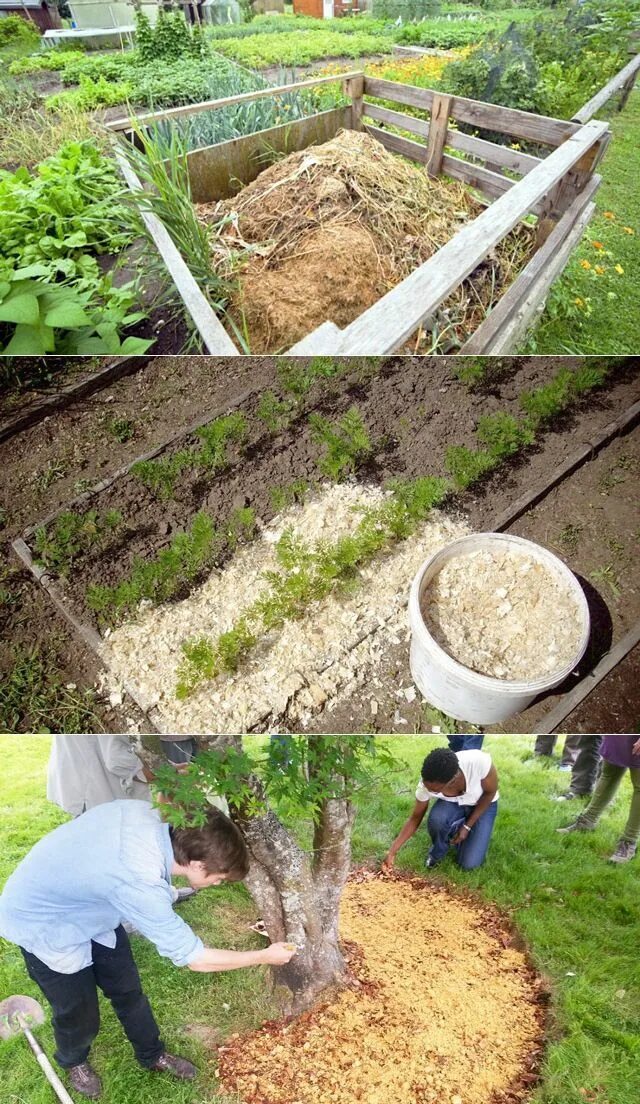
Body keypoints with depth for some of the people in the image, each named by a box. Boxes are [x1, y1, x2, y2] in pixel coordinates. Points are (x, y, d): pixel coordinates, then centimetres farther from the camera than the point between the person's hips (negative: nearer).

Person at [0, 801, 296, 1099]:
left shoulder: (146, 813, -24)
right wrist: (264, 956, -16)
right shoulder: (140, 882, -41)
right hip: (42, 924, -7)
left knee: (127, 989, 16)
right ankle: (73, 1061, 43)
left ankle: (152, 1055, 39)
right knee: (80, 1013, 12)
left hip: (80, 902, 7)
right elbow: (193, 957, -28)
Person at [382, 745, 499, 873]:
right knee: (436, 819, -32)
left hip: (483, 805, -1)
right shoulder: (427, 784, -31)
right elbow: (415, 818, -14)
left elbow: (490, 792, -19)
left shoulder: (479, 761, -41)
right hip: (453, 804, 2)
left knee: (469, 864, -15)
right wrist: (392, 851, -20)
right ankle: (437, 852, 1)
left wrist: (467, 826, -18)